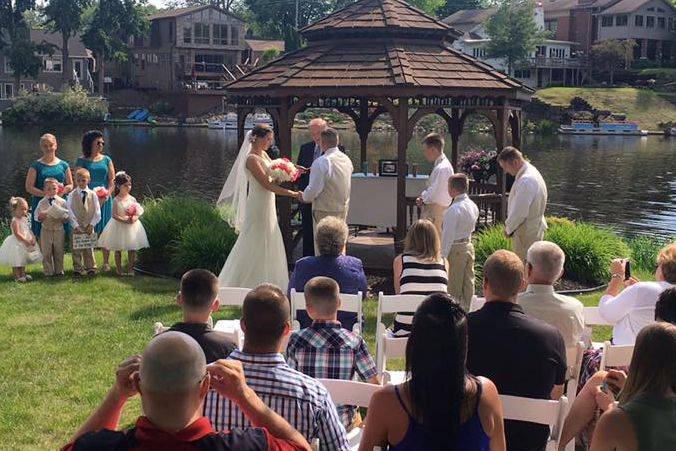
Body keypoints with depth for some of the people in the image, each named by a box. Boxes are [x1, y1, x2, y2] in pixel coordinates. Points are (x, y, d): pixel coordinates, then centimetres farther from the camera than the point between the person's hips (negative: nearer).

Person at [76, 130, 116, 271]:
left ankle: (106, 262, 9)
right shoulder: (81, 161, 3)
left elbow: (112, 180, 7)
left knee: (104, 230, 3)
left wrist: (107, 194, -10)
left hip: (105, 200, 2)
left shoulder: (106, 160, 11)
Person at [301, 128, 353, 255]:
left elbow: (314, 189, -22)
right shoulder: (347, 160, 4)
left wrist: (304, 197, -1)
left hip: (325, 211, -7)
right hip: (343, 208, 7)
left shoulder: (321, 162, -20)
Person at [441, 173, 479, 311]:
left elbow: (448, 235, -21)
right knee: (468, 282, 15)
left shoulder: (454, 209, -22)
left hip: (456, 248, -8)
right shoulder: (473, 206, 4)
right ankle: (466, 310, 25)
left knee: (454, 285, 2)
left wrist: (443, 255, -17)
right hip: (469, 246, 8)